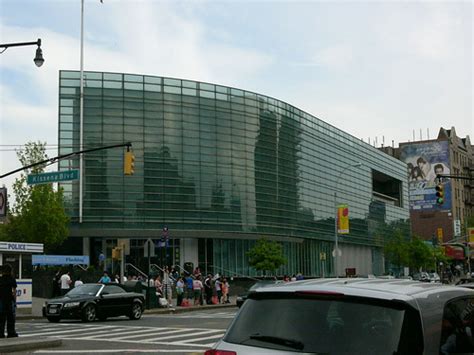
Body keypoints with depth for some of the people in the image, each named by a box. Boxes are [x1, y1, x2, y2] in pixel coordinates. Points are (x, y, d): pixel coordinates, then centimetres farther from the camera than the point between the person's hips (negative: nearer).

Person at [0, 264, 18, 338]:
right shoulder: (12, 279, -3)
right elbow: (14, 291, -4)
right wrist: (15, 301, 1)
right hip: (9, 299, -2)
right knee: (11, 318, 6)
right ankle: (11, 333, 7)